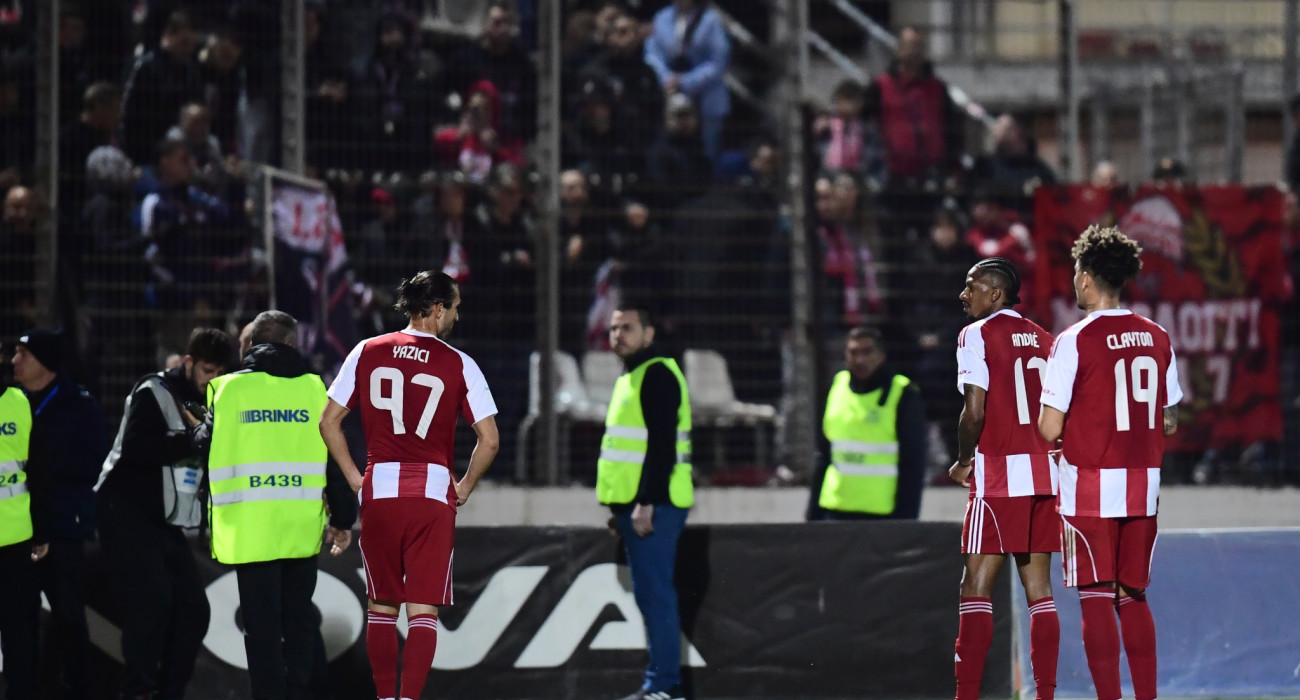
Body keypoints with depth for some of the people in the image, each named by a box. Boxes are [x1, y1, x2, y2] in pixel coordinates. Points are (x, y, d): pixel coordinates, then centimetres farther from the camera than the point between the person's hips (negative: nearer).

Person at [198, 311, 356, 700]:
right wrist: (342, 519, 11)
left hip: (249, 528, -1)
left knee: (261, 623, 1)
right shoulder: (312, 388, 4)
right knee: (299, 618, 13)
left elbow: (206, 446, 8)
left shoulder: (229, 389, 0)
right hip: (302, 526, 1)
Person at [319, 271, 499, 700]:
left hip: (379, 492, 2)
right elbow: (489, 440, -6)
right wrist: (464, 488, 9)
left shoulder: (367, 353, 4)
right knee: (423, 609, 0)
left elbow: (328, 422, 4)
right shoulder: (458, 365, -3)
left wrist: (355, 479, 10)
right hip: (434, 494, -2)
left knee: (382, 605, 13)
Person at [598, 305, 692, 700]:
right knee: (651, 594, 11)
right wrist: (623, 508, 22)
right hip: (636, 504, 10)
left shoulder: (657, 375, -11)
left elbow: (662, 444, -19)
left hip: (654, 507, -10)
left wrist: (645, 503, -24)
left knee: (655, 593, -11)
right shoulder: (632, 377, 20)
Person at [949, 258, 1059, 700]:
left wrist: (963, 462, 0)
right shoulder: (1043, 339, 14)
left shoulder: (977, 335, -6)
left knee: (977, 587, -5)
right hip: (1045, 473, 6)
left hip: (999, 476, -6)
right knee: (1039, 589, 7)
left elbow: (975, 411, -13)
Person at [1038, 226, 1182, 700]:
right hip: (1143, 484, 5)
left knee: (1097, 599, -2)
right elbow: (1169, 422, 12)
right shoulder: (1156, 339, 6)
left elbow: (1049, 429, -12)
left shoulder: (1075, 341, -11)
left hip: (1090, 485, -5)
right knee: (1133, 598, 13)